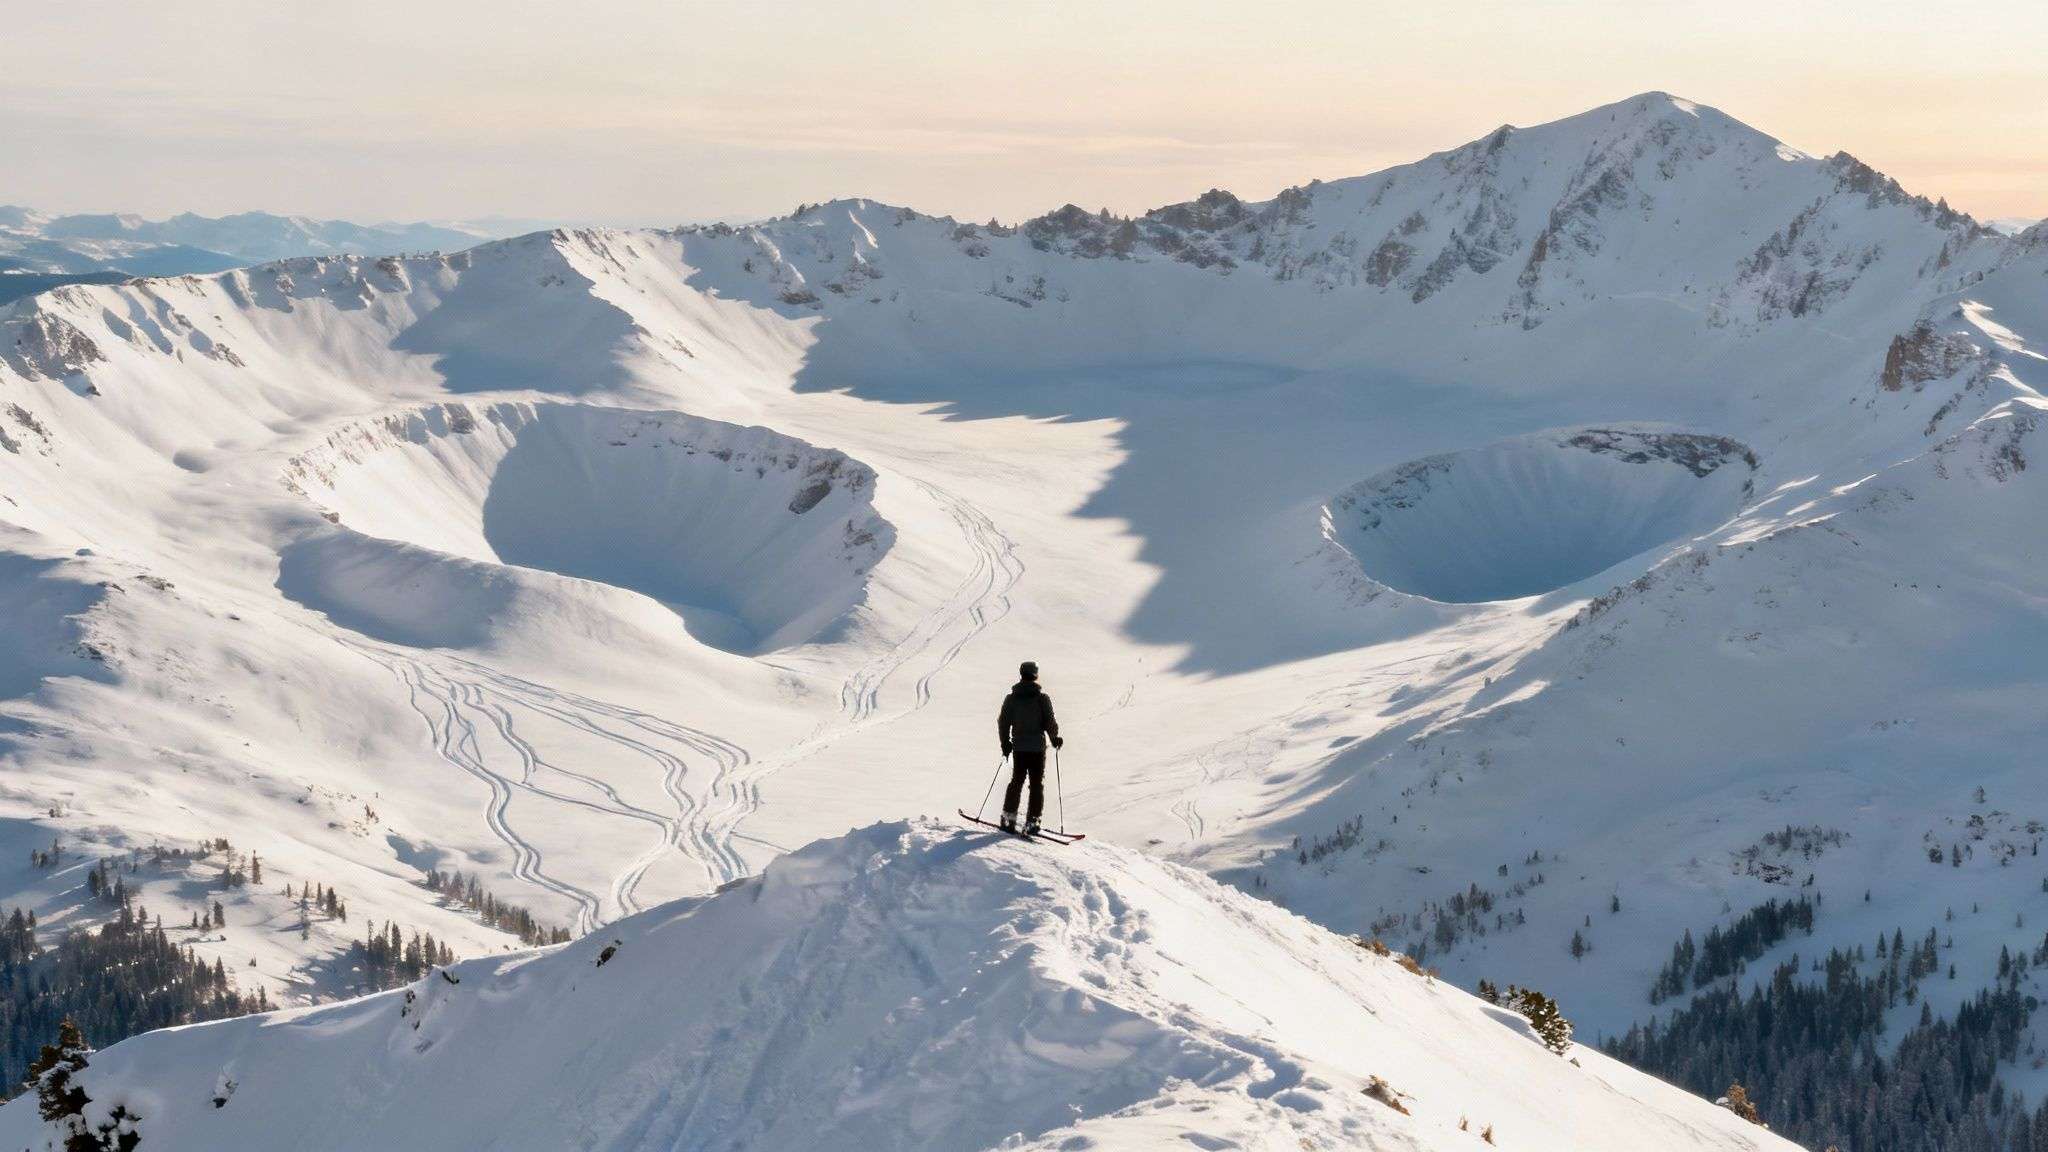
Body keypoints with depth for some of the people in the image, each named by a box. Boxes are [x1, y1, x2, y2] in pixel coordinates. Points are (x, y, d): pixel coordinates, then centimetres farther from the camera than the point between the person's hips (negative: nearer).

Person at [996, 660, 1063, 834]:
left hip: (1018, 748, 3)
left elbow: (1003, 722, 4)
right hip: (1037, 747, -3)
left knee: (1016, 781, 17)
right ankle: (1032, 820, -4)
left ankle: (1008, 817, 16)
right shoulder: (1042, 698, -8)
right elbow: (1050, 722, -8)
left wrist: (1005, 743, 15)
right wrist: (1055, 738, 9)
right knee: (1036, 784, 2)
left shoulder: (1011, 698, 1)